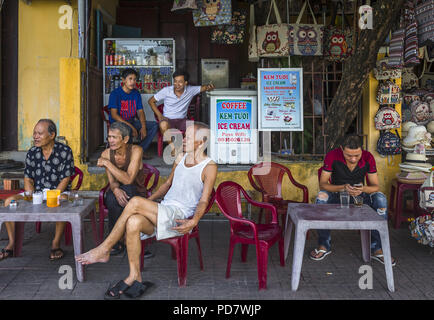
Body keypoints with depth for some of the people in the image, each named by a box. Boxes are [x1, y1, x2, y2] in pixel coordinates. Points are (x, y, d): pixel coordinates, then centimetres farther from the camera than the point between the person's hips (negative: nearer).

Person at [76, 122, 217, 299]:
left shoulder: (209, 167, -4)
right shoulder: (180, 158, 17)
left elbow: (203, 201, -10)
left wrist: (194, 221, -28)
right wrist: (149, 201, 16)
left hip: (179, 217, -6)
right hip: (161, 212, 6)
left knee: (135, 202, -27)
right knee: (133, 222, -28)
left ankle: (103, 250, -15)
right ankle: (134, 277, -17)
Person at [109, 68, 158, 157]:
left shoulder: (136, 93, 9)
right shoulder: (115, 93, -10)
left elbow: (140, 112, 6)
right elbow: (114, 115, -18)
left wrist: (143, 126, -14)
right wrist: (130, 126, -27)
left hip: (132, 122, 6)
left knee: (154, 125, -12)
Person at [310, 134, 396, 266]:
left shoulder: (368, 158, -14)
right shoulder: (332, 156, -20)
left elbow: (376, 186, -11)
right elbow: (322, 184, -19)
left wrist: (363, 189, -35)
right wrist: (343, 188, -37)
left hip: (359, 196, 2)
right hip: (337, 195, -1)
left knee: (381, 199, -29)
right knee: (321, 197, -35)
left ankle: (377, 248, -16)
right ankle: (324, 245, -17)